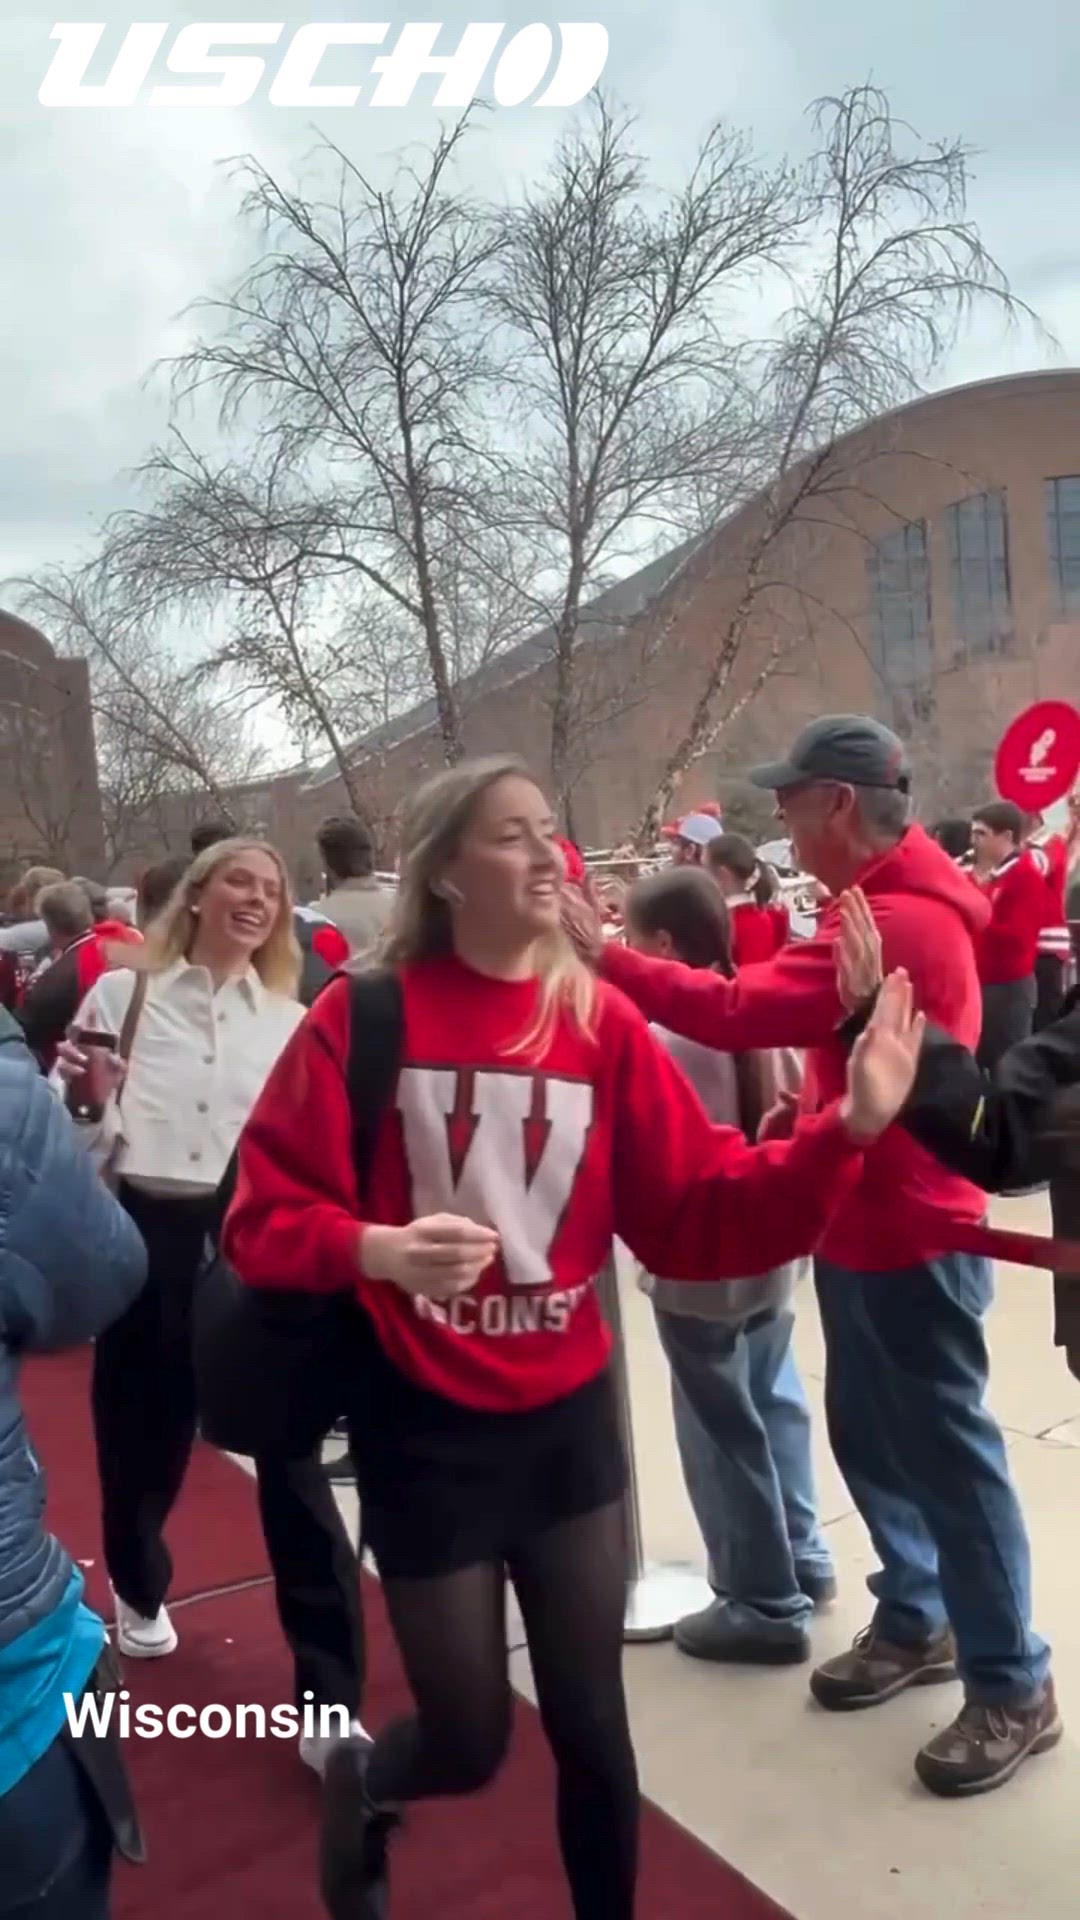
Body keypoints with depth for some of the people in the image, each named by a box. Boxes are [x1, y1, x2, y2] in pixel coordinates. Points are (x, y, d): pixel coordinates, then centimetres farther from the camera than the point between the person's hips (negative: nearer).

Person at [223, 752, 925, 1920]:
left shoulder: (602, 1024, -3)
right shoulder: (364, 1016, -12)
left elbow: (699, 1215, -6)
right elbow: (262, 1217, -11)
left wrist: (847, 1130, -18)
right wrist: (373, 1248, -30)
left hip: (568, 1417, 3)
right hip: (424, 1428, -3)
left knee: (591, 1727, 14)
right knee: (469, 1745, 11)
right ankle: (360, 1784, 47)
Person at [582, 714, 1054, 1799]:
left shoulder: (898, 923, -25)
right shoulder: (890, 904, 10)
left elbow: (737, 1013, -30)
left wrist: (605, 958, -23)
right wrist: (811, 1104, 1)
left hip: (908, 1232, -10)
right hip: (866, 1222, 10)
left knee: (946, 1447, 2)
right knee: (868, 1432, 18)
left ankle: (1013, 1684, 18)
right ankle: (916, 1621, 35)